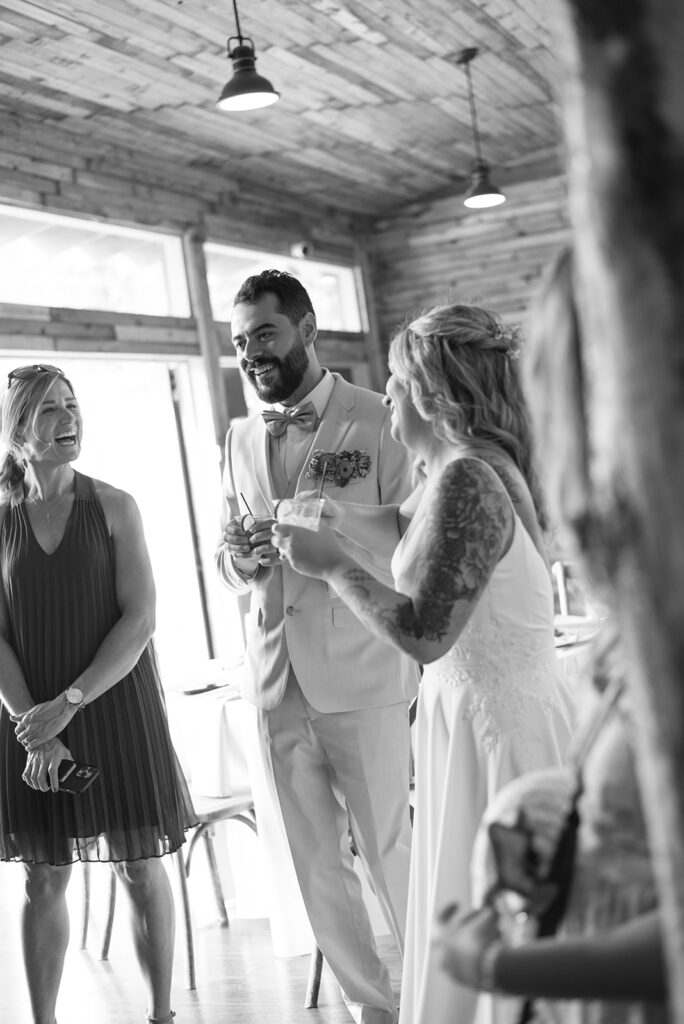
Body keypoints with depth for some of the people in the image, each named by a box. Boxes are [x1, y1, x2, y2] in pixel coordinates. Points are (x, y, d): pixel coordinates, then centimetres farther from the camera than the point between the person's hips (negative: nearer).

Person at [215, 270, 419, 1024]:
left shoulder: (376, 421, -5)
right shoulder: (240, 438, 13)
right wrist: (238, 560, -5)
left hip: (362, 676, -5)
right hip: (276, 679, 5)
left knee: (389, 854, 2)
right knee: (316, 865, 11)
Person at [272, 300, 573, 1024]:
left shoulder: (465, 482, -20)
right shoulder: (463, 469, 10)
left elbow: (424, 632, -24)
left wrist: (331, 565, -13)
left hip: (492, 727, -9)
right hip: (485, 718, 9)